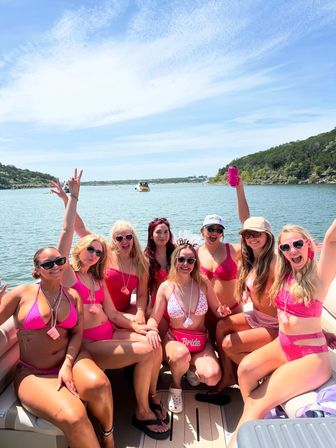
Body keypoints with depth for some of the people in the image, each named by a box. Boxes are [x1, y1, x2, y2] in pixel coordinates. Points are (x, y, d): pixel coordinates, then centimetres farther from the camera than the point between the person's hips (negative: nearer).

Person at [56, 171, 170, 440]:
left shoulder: (98, 280, 14)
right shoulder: (66, 273, -5)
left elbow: (112, 313, 9)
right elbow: (67, 232, -16)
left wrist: (136, 326, -6)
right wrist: (73, 197, -14)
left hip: (110, 332, 6)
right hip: (86, 343, -6)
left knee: (155, 344, -13)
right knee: (146, 352, -19)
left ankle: (152, 396, 11)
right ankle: (142, 413, 2)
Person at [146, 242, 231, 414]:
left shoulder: (203, 283, -4)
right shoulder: (165, 287, -6)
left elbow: (217, 309, 5)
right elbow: (154, 318, -5)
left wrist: (222, 311, -19)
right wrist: (152, 329, -27)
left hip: (201, 341, 1)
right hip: (175, 339, -1)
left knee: (212, 377, -25)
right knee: (182, 354, -37)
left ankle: (193, 368, 15)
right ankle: (175, 386, 1)